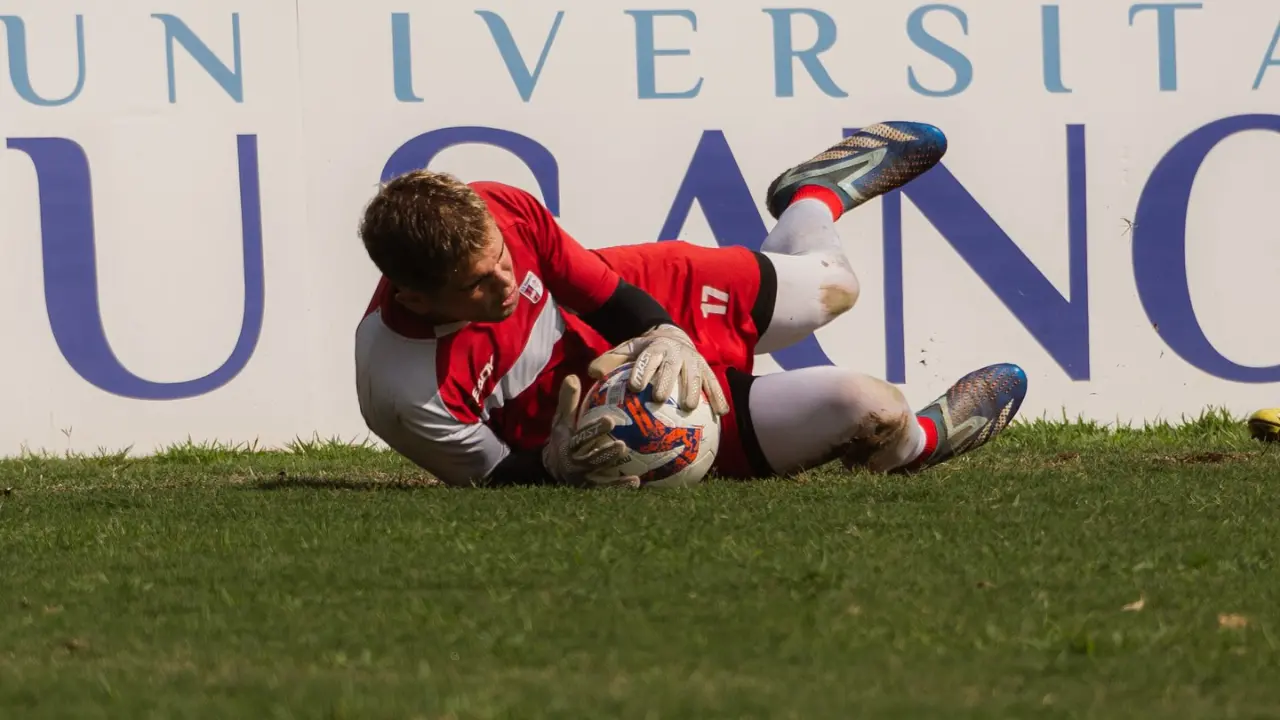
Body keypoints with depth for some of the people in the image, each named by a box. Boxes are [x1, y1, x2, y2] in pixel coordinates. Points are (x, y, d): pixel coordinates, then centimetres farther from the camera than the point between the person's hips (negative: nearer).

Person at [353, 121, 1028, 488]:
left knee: (831, 286, 22)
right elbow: (503, 477, -21)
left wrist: (666, 338, -32)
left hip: (632, 312, 5)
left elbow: (601, 287, -13)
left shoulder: (495, 209, -30)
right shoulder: (409, 393, -41)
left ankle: (817, 190, 61)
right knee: (869, 409, -10)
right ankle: (913, 443, 31)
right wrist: (561, 464, -42)